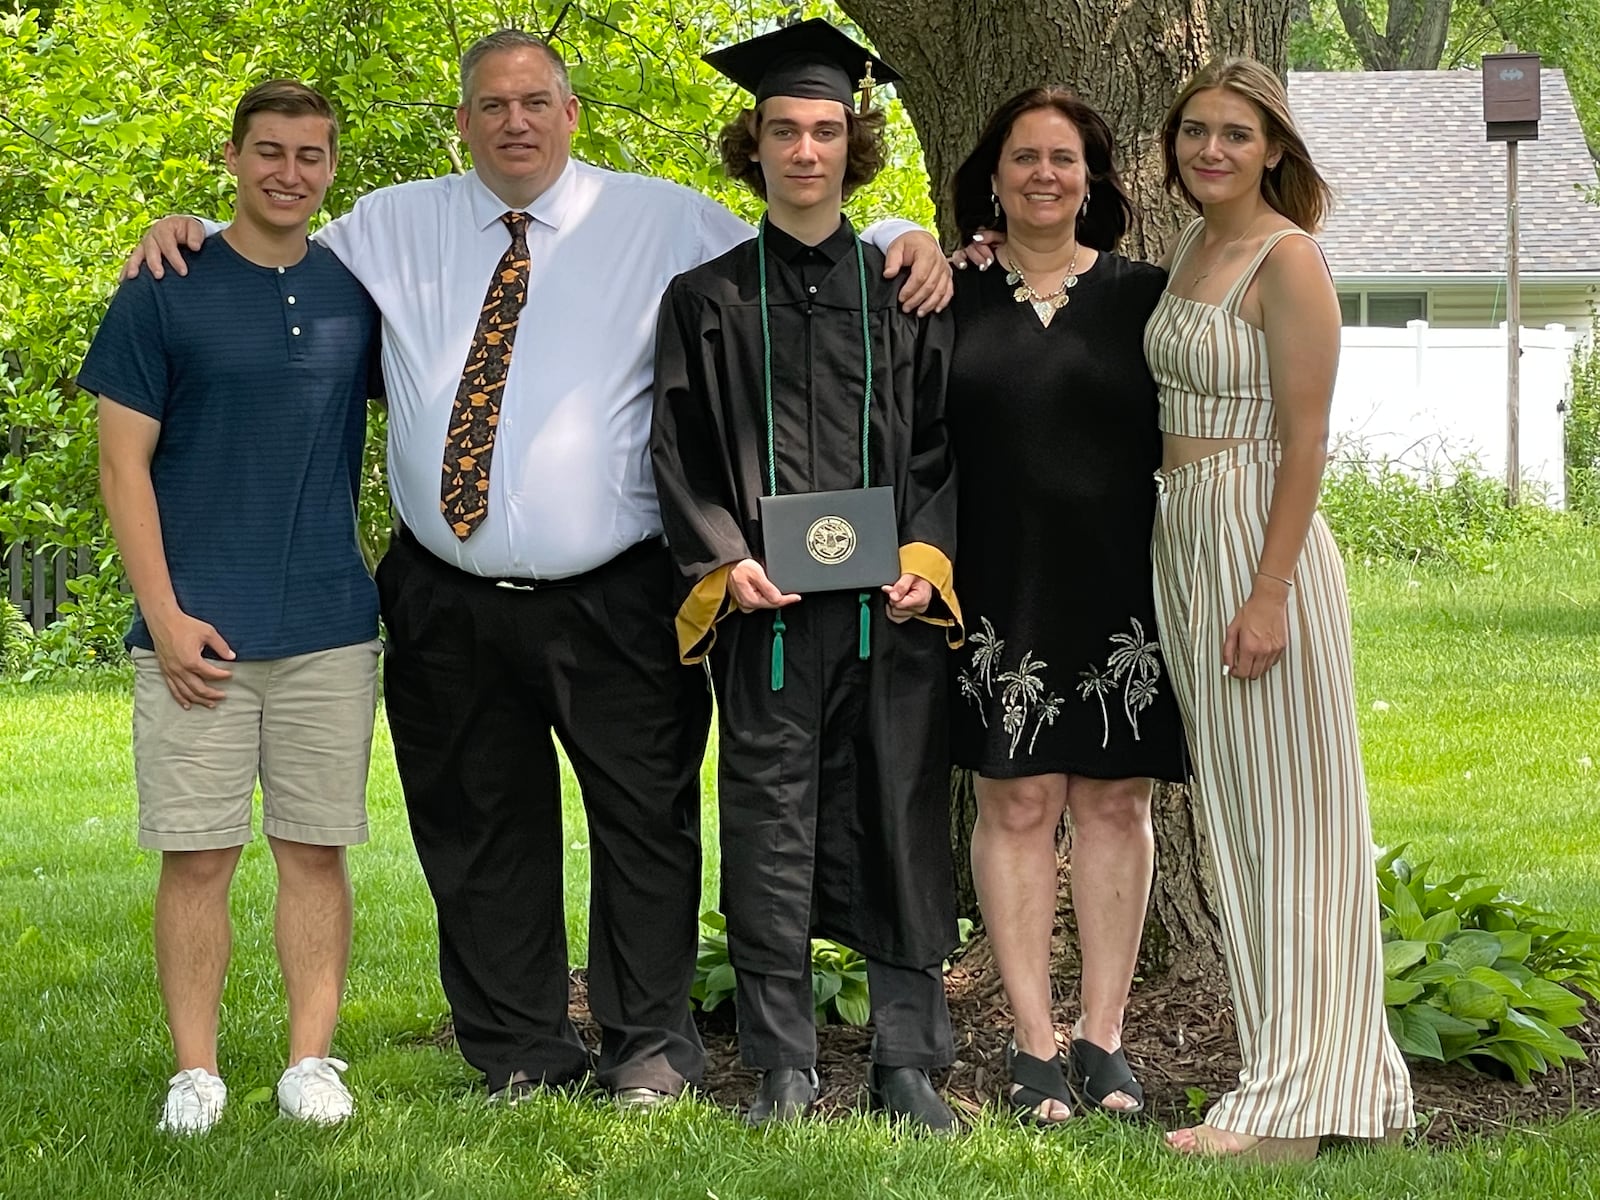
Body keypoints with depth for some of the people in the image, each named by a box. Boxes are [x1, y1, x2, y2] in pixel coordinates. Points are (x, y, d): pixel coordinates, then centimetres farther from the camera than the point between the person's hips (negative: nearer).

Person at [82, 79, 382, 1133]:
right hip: (198, 630, -3)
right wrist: (165, 615, -10)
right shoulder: (166, 293, 0)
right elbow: (123, 463, -2)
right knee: (198, 852, -1)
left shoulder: (357, 293, 9)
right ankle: (196, 1073, 5)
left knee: (317, 848, 5)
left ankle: (313, 1060, 11)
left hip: (329, 628, 3)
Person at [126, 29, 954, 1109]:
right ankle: (520, 1053, 21)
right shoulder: (393, 229, 10)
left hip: (614, 605, -2)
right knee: (480, 836, 9)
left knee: (646, 823, 3)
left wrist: (904, 240, -10)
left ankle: (648, 1045, 18)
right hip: (450, 605, 2)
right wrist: (189, 233, 3)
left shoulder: (662, 221, 3)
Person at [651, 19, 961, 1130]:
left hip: (893, 603, 1)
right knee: (771, 830, 1)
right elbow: (679, 453, 5)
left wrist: (927, 553, -6)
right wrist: (726, 558, -9)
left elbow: (948, 440, 8)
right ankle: (783, 1067, 9)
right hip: (766, 608, -1)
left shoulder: (905, 290, 11)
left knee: (900, 820, 1)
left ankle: (907, 1060, 9)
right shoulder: (709, 300, 9)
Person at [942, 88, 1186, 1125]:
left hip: (1118, 587, 0)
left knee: (1114, 803, 3)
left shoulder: (1141, 295, 5)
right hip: (1001, 589, 0)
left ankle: (1103, 1038, 10)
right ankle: (1035, 1042, 5)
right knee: (1019, 804, 0)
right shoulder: (955, 302, 6)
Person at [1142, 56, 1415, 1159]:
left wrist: (1269, 595, -20)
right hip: (1182, 540, 9)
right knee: (1236, 815, 10)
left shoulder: (1288, 260, -12)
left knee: (1285, 813, -5)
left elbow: (1305, 441, -16)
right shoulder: (1193, 247, 13)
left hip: (1258, 538, -9)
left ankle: (1296, 1103, -1)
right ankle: (1325, 1066, 18)